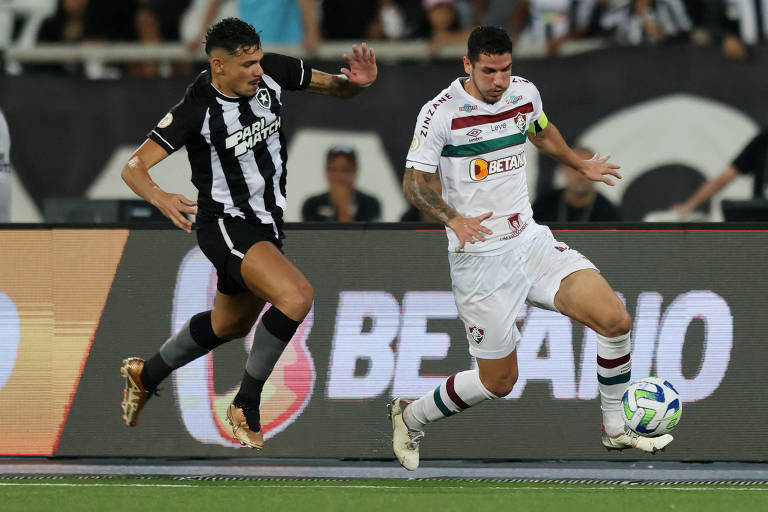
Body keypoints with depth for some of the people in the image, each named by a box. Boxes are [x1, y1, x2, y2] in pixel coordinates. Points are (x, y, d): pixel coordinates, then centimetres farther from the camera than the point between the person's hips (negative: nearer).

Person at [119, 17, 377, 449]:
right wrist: (160, 198, -46)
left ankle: (147, 374, 50)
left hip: (267, 225, 8)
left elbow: (333, 87, 5)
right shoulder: (198, 109, -24)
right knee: (296, 296, -29)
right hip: (226, 224, -8)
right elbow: (134, 166, -25)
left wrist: (357, 81, -19)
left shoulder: (272, 73, -9)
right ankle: (246, 404, -14)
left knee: (230, 325, 26)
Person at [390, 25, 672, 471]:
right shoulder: (441, 112, -15)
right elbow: (414, 182, -12)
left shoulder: (525, 93, 2)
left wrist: (581, 165, 30)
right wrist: (454, 219, -26)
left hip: (530, 241, 5)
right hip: (479, 257, -5)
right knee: (499, 380, -1)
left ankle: (617, 429, 7)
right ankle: (411, 417, 24)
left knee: (614, 318, -13)